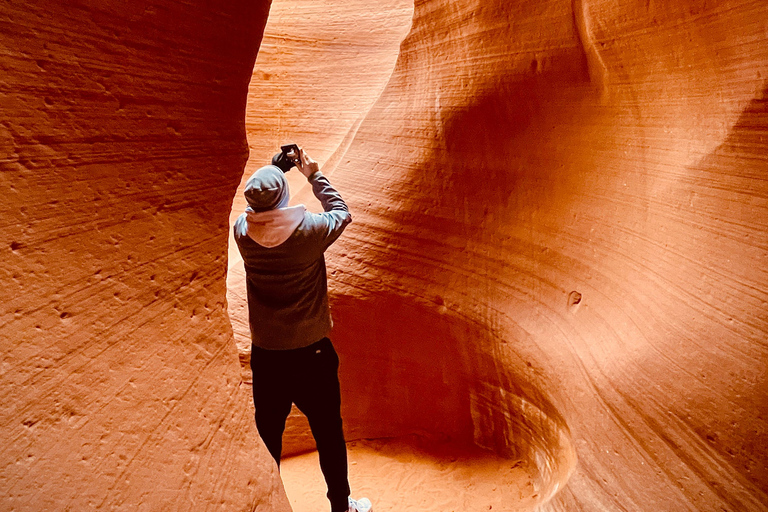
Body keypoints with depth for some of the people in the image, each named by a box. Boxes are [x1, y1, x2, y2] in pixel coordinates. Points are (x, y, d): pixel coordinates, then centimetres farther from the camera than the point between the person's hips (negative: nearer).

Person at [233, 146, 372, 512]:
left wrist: (276, 168, 15)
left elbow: (256, 207, 13)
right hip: (311, 354, -2)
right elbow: (342, 213, 1)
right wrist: (314, 174, 7)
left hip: (265, 356, 3)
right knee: (329, 434, 15)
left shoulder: (243, 232, -11)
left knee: (268, 435, 18)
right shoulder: (309, 230, -20)